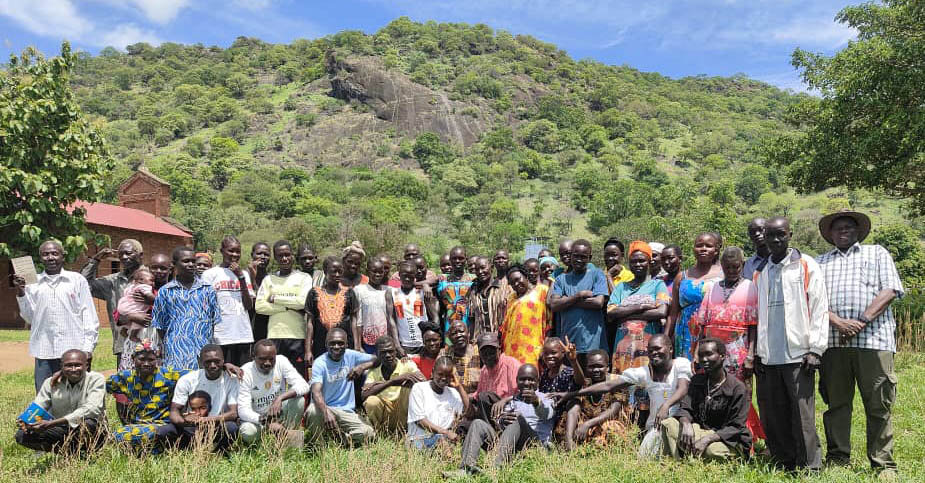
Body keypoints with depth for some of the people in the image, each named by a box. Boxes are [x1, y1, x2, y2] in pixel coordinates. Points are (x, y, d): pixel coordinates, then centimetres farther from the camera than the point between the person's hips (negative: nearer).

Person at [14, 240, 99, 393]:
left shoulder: (77, 280, 3)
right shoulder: (33, 282, 10)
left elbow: (89, 315, 4)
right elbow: (29, 317, 10)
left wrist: (88, 347, -3)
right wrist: (20, 292, -2)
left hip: (73, 350, -2)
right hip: (44, 352, 2)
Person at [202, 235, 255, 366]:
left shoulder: (244, 274, 13)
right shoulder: (210, 274, 3)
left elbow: (249, 306, 2)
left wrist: (241, 277, -5)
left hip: (243, 335, 3)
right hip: (219, 337, -3)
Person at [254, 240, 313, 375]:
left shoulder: (304, 277, 6)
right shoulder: (268, 279, 13)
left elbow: (303, 302, -11)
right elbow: (259, 306, 1)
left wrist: (275, 298, -3)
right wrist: (289, 307, -7)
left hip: (298, 337, -2)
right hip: (274, 336, 2)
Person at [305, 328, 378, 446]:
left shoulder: (350, 356, 1)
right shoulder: (320, 363, -10)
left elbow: (377, 359, -1)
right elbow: (316, 392, -25)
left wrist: (362, 367, -22)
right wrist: (326, 412, -44)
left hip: (347, 411, 3)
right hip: (325, 408, -3)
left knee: (368, 434, -21)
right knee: (313, 411, -37)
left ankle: (337, 435, 8)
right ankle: (316, 444, -7)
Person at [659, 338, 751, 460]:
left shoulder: (738, 388, -12)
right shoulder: (697, 380, 7)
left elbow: (736, 427, -16)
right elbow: (685, 409, 0)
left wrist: (707, 439, -29)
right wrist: (686, 424, -26)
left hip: (730, 440, -5)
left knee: (712, 450, -39)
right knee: (667, 424, -17)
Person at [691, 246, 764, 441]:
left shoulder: (749, 287, 5)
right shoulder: (714, 288, 15)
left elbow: (753, 325, -3)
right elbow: (701, 323, 11)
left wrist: (750, 355, -13)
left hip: (738, 351, -3)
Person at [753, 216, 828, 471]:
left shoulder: (807, 266, 2)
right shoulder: (760, 272, 15)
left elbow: (819, 309, -3)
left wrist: (815, 350, -9)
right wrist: (757, 352, 10)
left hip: (798, 354, -4)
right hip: (768, 358, 5)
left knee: (802, 416, -4)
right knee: (772, 417, 7)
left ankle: (810, 467, 6)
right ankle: (784, 464, 18)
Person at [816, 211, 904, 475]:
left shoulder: (877, 253, 16)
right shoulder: (821, 262, 20)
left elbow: (890, 291, 3)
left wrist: (861, 321, -9)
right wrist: (838, 322, -10)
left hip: (873, 338, -2)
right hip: (833, 341, 2)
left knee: (879, 405, -1)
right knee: (836, 403, 5)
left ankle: (883, 465, 7)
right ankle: (837, 459, 14)